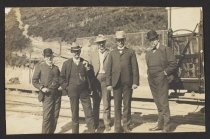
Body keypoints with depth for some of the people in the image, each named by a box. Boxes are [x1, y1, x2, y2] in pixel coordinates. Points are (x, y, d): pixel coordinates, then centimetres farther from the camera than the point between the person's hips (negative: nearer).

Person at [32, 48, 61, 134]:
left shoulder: (56, 68, 15)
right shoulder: (40, 66, 2)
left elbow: (60, 79, 26)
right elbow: (34, 81, 0)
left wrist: (61, 86, 7)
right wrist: (41, 88, -14)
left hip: (57, 94, 5)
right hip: (47, 94, -5)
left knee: (55, 116, 7)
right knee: (47, 116, -8)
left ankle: (52, 132, 20)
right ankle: (45, 132, 2)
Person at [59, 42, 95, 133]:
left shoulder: (85, 63, 6)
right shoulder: (66, 63, 3)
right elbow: (62, 78, 6)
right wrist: (67, 88, -1)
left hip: (84, 91, 1)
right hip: (73, 92, -1)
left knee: (89, 113, -1)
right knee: (74, 114, 9)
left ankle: (92, 131, 6)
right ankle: (75, 131, 21)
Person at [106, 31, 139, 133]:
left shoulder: (131, 52, 8)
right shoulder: (112, 53, 12)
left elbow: (135, 68, 2)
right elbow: (108, 69, 7)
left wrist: (135, 82, -6)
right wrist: (108, 83, 0)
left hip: (127, 82, -1)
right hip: (116, 82, 1)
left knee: (127, 105, 4)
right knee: (117, 106, 5)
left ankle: (126, 126, 16)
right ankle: (117, 127, 14)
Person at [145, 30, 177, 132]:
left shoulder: (165, 49, -5)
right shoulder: (148, 52, 14)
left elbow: (173, 64, -8)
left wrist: (165, 73, -8)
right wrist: (149, 74, 12)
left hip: (161, 80, -6)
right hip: (151, 80, 6)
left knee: (163, 103, -5)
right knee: (158, 103, 12)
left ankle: (166, 126, 2)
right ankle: (160, 124, 20)